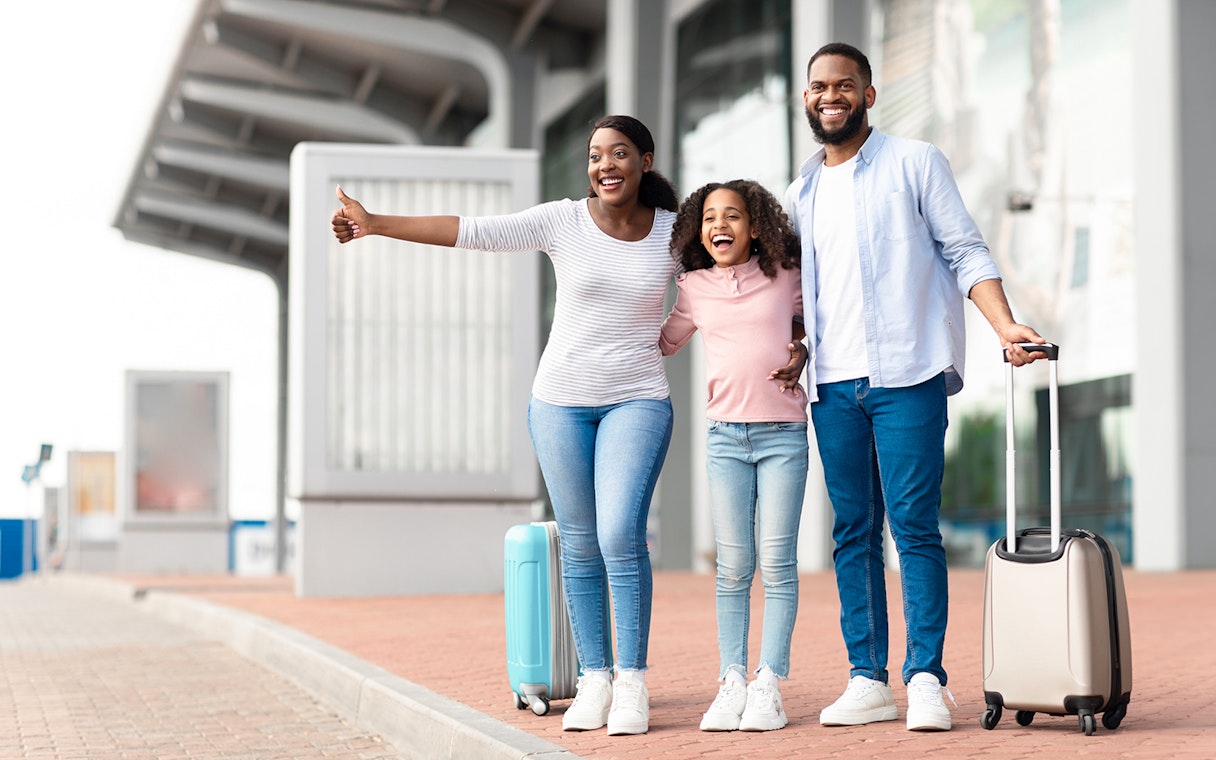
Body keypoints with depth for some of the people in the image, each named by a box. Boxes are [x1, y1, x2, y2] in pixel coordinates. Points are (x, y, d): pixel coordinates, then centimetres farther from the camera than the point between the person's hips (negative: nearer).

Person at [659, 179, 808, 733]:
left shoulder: (785, 277, 3)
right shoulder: (693, 289, 8)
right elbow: (662, 343, 24)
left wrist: (797, 349, 4)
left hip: (783, 435, -1)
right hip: (725, 436, 2)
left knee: (777, 562, -4)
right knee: (732, 567, 0)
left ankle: (768, 685, -2)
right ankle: (731, 683, 4)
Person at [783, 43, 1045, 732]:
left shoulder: (915, 163, 4)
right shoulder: (802, 194, 18)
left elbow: (965, 250, 1)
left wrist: (1006, 325, -12)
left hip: (906, 376, -5)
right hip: (832, 385, 5)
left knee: (914, 526, -8)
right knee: (853, 532, 5)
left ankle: (926, 679, -5)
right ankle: (868, 681, 8)